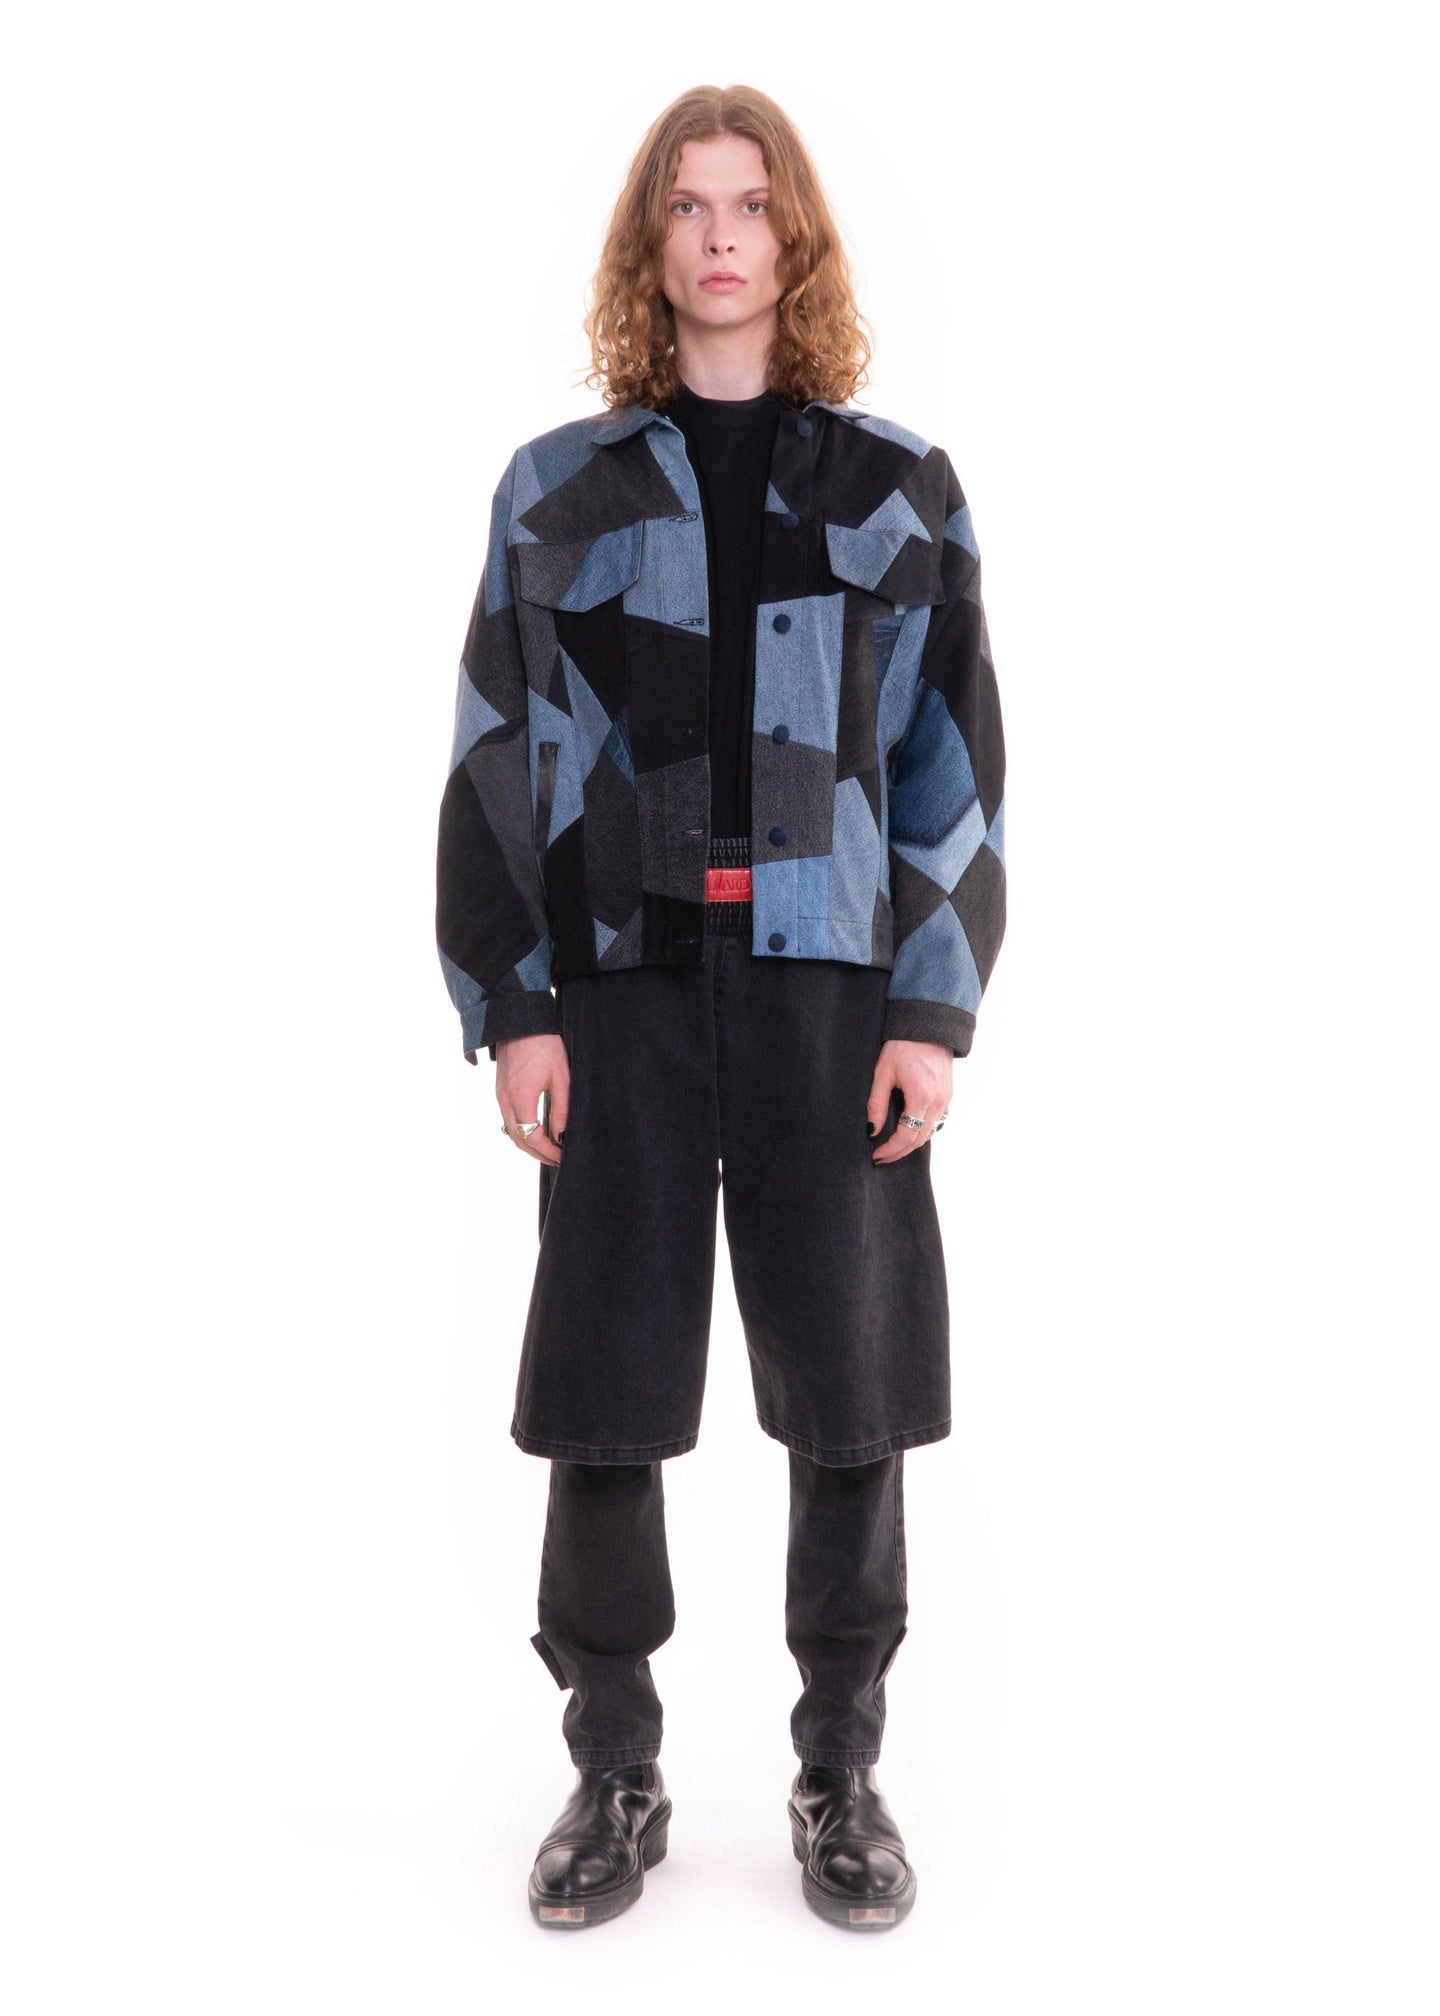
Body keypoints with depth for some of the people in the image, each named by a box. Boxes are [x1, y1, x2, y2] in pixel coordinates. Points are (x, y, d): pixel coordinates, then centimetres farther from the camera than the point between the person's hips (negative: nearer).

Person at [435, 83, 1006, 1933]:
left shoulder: (899, 491, 10)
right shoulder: (560, 491, 10)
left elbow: (957, 760, 6)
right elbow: (495, 758, 6)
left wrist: (936, 1009, -3)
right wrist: (511, 1005, -3)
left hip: (833, 983, 0)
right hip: (623, 983, 0)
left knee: (851, 1386, 3)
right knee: (604, 1385, 3)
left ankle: (840, 1776, 21)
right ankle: (616, 1778, 21)